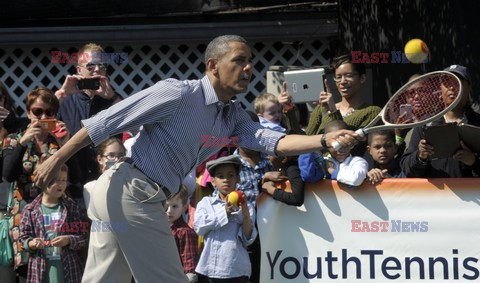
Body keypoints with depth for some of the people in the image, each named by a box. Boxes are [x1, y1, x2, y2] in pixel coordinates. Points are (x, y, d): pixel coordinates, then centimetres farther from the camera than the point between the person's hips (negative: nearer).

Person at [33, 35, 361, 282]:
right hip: (132, 192, -9)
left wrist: (326, 140, -23)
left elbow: (270, 141, -8)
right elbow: (106, 122, -13)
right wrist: (56, 160, -13)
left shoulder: (233, 117, 10)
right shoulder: (179, 93, -15)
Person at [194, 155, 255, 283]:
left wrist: (246, 215, -15)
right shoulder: (205, 203, 9)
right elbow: (199, 226, -6)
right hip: (207, 271, 1)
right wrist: (225, 212, -11)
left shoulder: (246, 208, 5)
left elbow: (247, 241, -1)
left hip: (236, 272, -1)